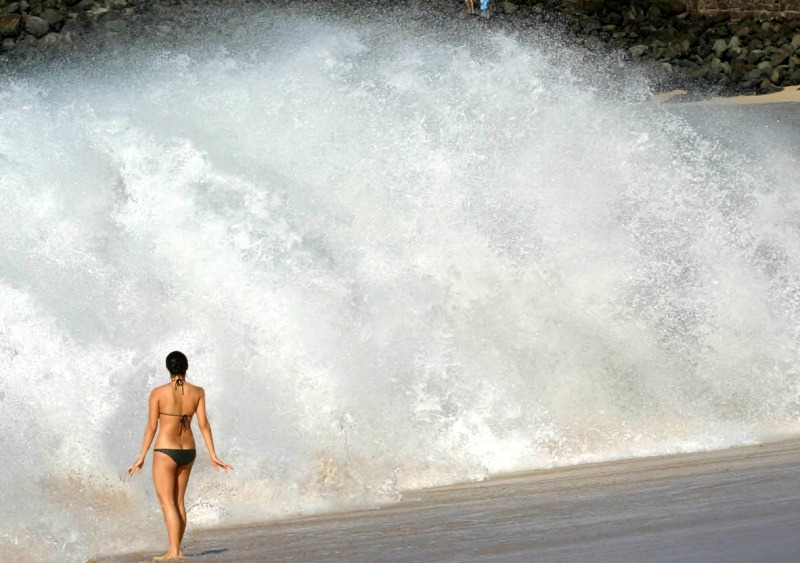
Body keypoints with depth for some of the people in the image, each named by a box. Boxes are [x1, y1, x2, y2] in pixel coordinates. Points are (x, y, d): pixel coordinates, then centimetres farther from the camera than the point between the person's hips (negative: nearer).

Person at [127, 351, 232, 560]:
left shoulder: (158, 393, -10)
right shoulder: (197, 392, 0)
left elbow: (151, 427, -8)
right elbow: (203, 425, -1)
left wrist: (141, 457, -1)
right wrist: (213, 456, 3)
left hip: (165, 451, -5)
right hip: (188, 451, 5)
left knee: (167, 502, -4)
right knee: (178, 501, 15)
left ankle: (174, 551, -13)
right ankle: (175, 550, 17)